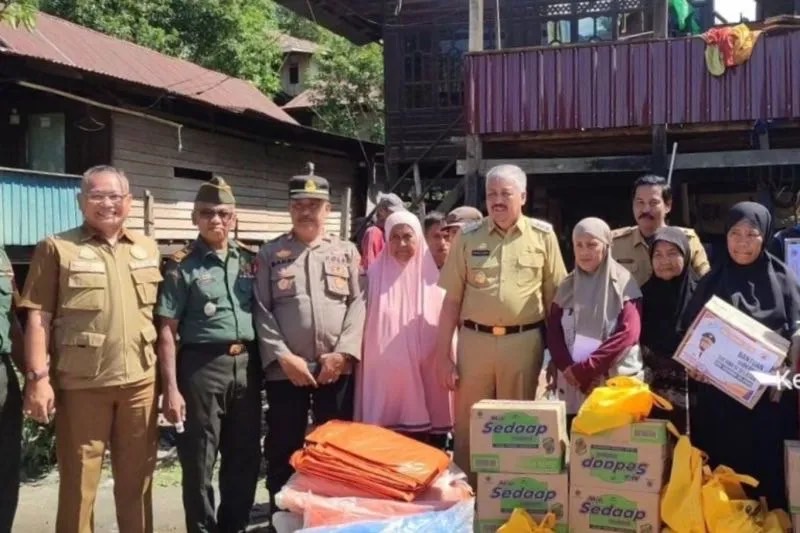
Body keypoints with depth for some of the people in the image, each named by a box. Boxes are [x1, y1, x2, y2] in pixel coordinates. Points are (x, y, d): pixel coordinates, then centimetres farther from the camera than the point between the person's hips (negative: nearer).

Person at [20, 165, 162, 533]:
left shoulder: (148, 249, 12)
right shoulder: (57, 249, 0)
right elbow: (38, 318, -4)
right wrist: (38, 377, -11)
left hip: (140, 381, 4)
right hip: (81, 383, -3)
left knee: (137, 479, 13)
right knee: (79, 482, 6)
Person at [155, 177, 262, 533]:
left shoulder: (250, 259, 9)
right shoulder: (182, 266, -3)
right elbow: (167, 330, -5)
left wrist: (265, 364, 6)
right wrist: (171, 388, -10)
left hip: (247, 365, 4)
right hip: (202, 367, -4)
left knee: (246, 459, 13)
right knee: (199, 464, 5)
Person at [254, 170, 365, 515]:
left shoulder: (347, 252, 9)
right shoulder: (270, 254, 6)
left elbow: (358, 303, 2)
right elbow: (261, 310, -1)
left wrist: (343, 352, -9)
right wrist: (284, 356, -10)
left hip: (337, 368, 1)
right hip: (285, 369, -1)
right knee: (284, 450, 8)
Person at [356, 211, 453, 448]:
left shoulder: (432, 277, 4)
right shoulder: (375, 275, 4)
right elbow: (365, 326, 7)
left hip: (426, 373, 1)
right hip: (386, 374, 0)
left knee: (427, 446, 4)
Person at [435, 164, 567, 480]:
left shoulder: (542, 236, 2)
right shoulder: (468, 237, 4)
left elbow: (555, 298, 5)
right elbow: (452, 300, 5)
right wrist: (443, 354, 1)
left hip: (523, 342, -1)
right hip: (474, 340, 1)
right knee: (468, 425, 9)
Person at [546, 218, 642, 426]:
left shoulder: (623, 283, -2)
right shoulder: (567, 286, 10)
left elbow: (628, 333, -12)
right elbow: (553, 332, 6)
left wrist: (584, 368, -15)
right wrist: (569, 369, -10)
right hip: (572, 386, 4)